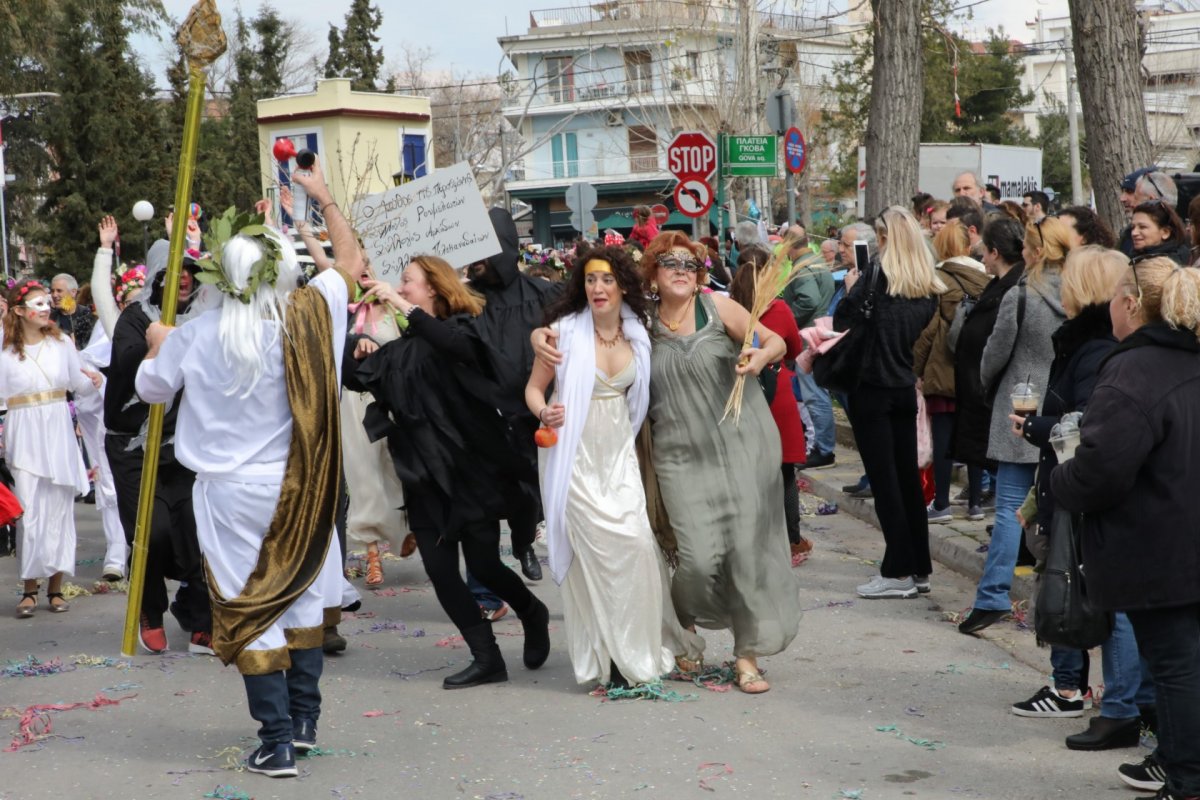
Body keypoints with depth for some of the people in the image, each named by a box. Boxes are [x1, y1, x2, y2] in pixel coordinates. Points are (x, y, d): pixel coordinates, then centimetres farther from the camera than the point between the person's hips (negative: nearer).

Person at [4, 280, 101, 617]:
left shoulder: (61, 342, 5)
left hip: (59, 434, 2)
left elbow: (79, 384, 11)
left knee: (59, 510, 3)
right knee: (30, 511, -5)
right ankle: (29, 589, 4)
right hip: (25, 436, -2)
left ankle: (55, 587, 12)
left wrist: (93, 381, -8)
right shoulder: (5, 348, -2)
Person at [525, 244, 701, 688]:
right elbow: (534, 387, -2)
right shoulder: (565, 331, -8)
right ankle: (606, 656, 6)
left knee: (636, 543, -4)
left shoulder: (637, 333, 5)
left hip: (619, 454, 4)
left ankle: (637, 650, 14)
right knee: (598, 549, -6)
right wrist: (544, 411, -22)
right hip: (577, 456, -4)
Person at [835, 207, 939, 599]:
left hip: (871, 387, -6)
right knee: (908, 477, 12)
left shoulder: (878, 273, -12)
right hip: (905, 388, 6)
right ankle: (919, 568, 16)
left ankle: (898, 572, -2)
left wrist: (851, 288, 1)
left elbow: (841, 321, -14)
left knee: (884, 479, -3)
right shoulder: (928, 285, 6)